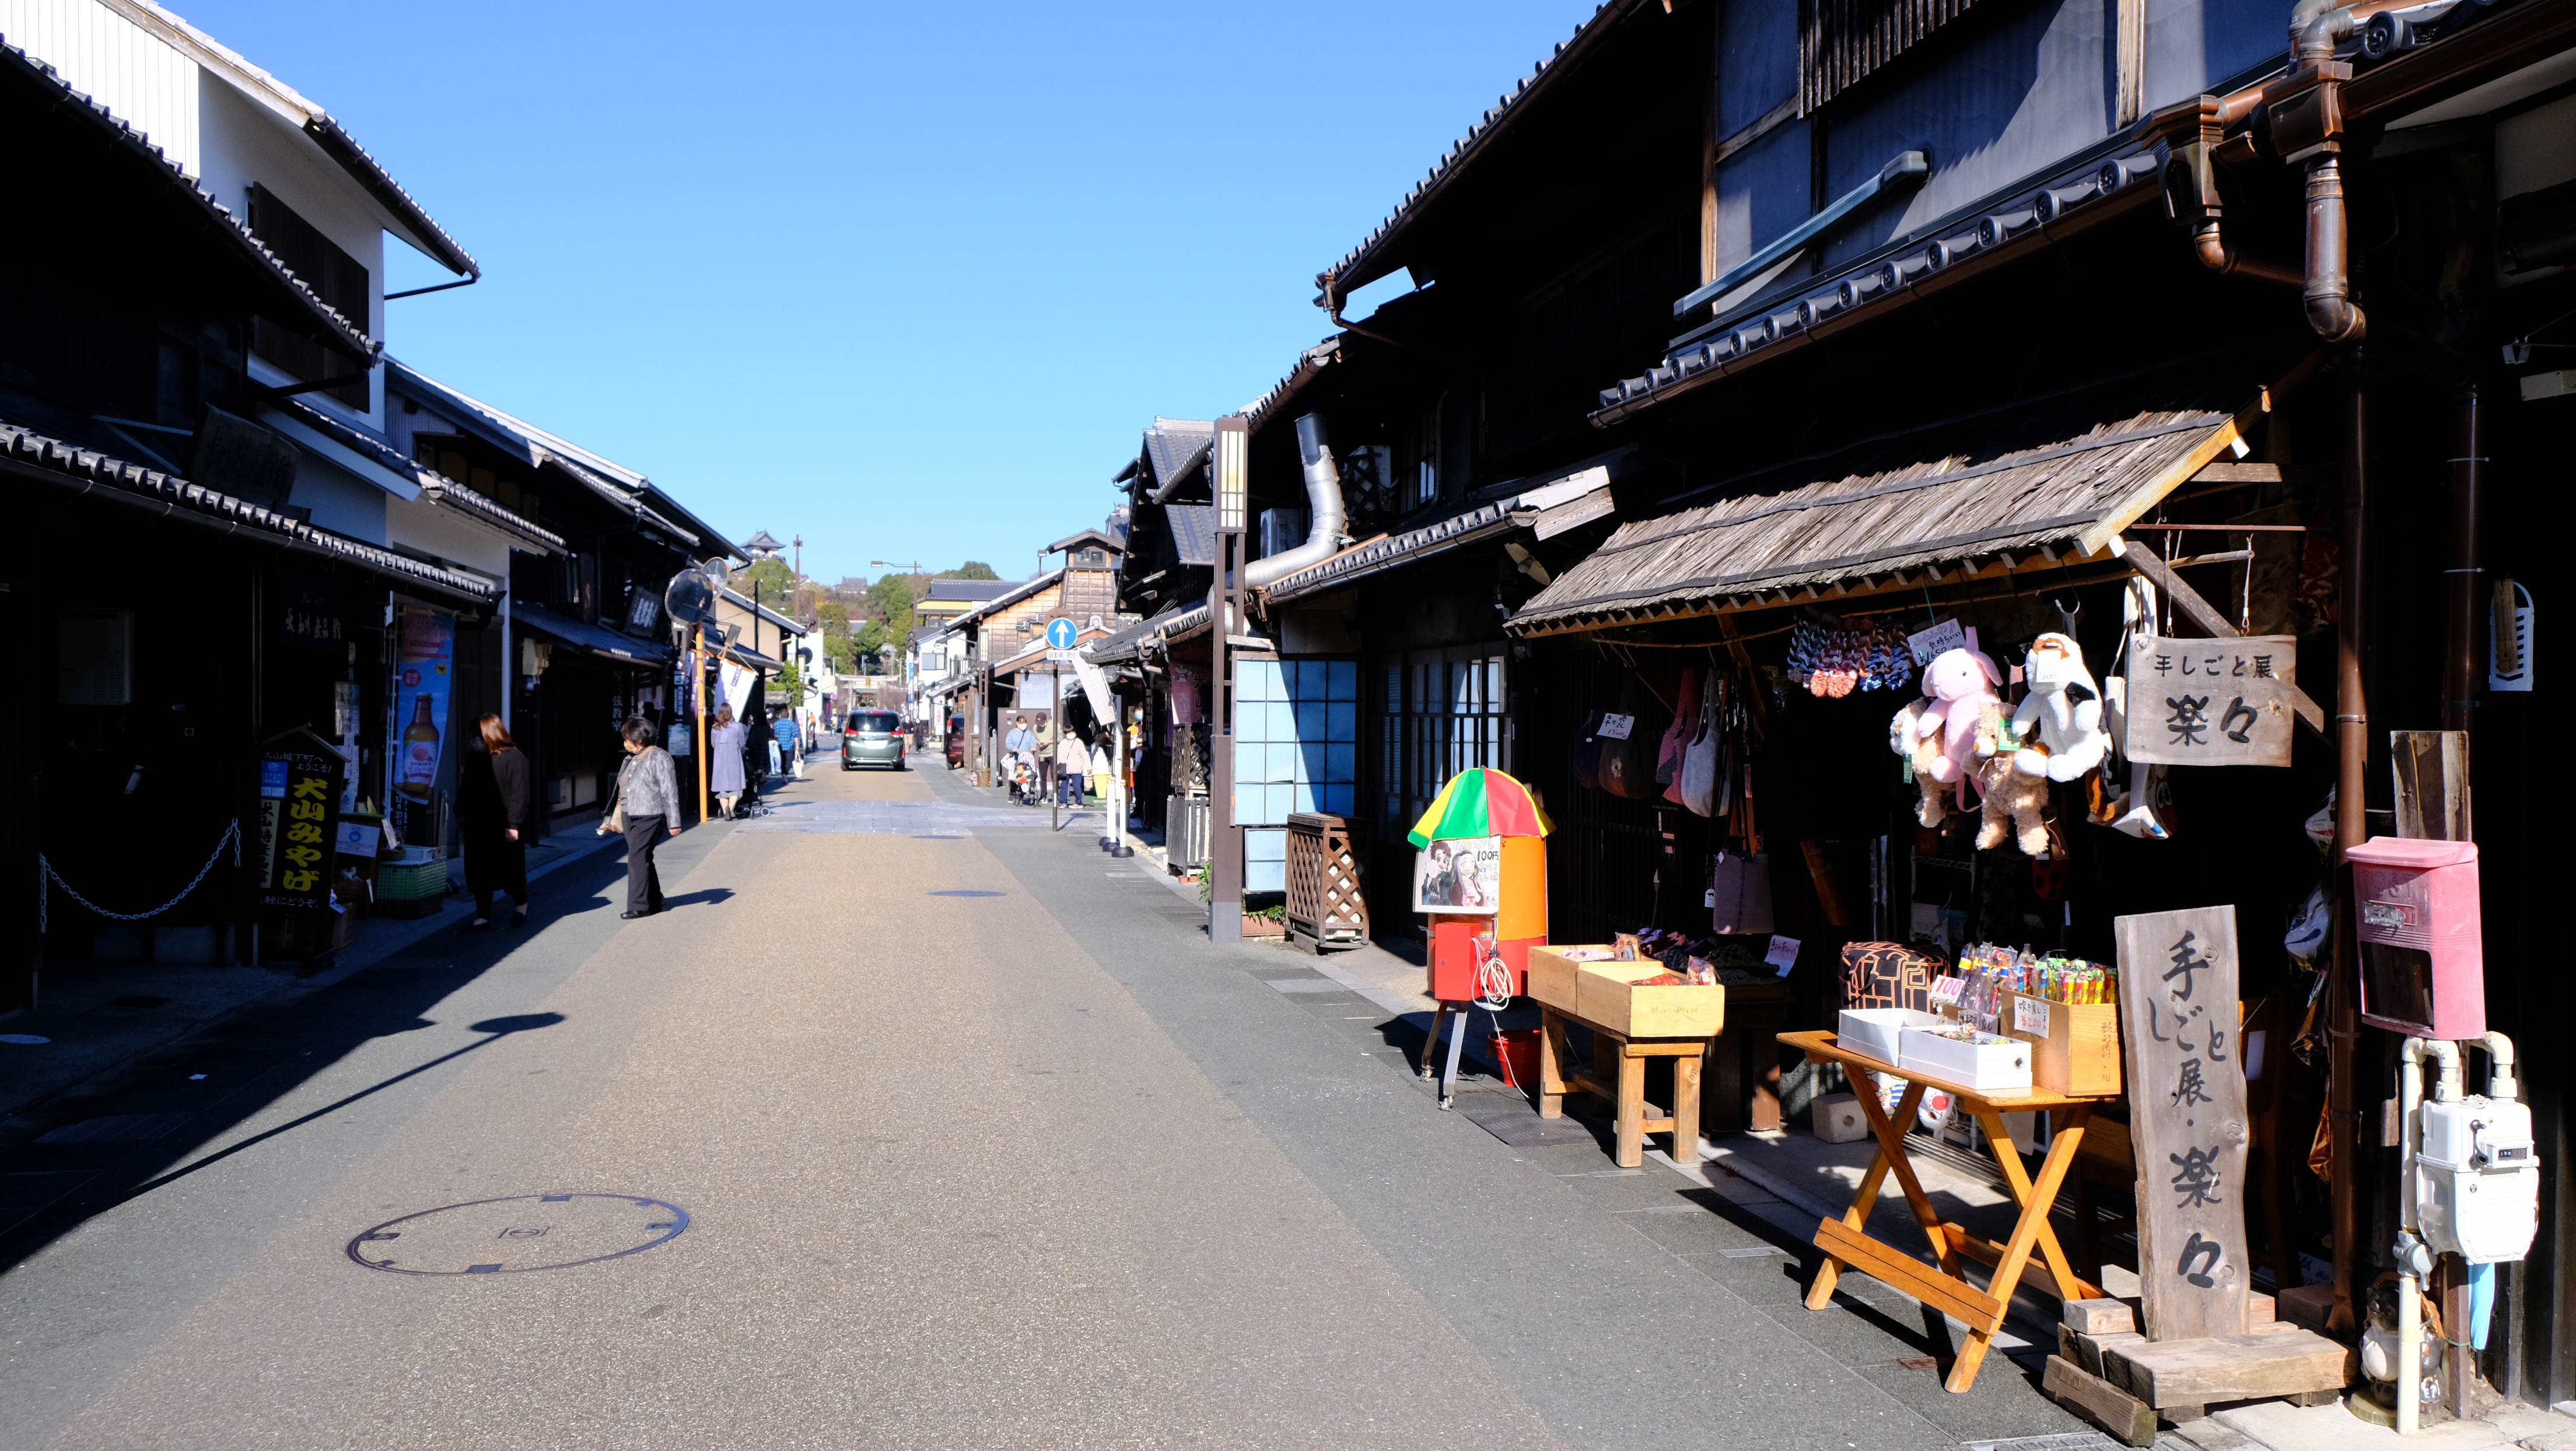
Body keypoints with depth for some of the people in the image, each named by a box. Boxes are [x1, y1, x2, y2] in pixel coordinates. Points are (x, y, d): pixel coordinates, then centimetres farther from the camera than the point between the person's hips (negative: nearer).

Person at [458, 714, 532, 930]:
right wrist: (461, 813, 11)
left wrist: (514, 824, -19)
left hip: (504, 827, -6)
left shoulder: (514, 758, -13)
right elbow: (465, 789, 18)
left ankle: (520, 906, 29)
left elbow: (519, 793, -16)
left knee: (512, 869, 8)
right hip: (478, 826, 6)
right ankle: (483, 916, 14)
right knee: (479, 871, 7)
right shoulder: (474, 758, 8)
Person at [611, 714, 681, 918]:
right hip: (632, 817, 9)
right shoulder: (633, 759, 16)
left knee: (637, 857, -14)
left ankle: (639, 905, -12)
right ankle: (655, 902, 20)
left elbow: (670, 792, -13)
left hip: (650, 817, -9)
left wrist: (674, 822, -16)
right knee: (642, 858, 10)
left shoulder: (659, 758, -10)